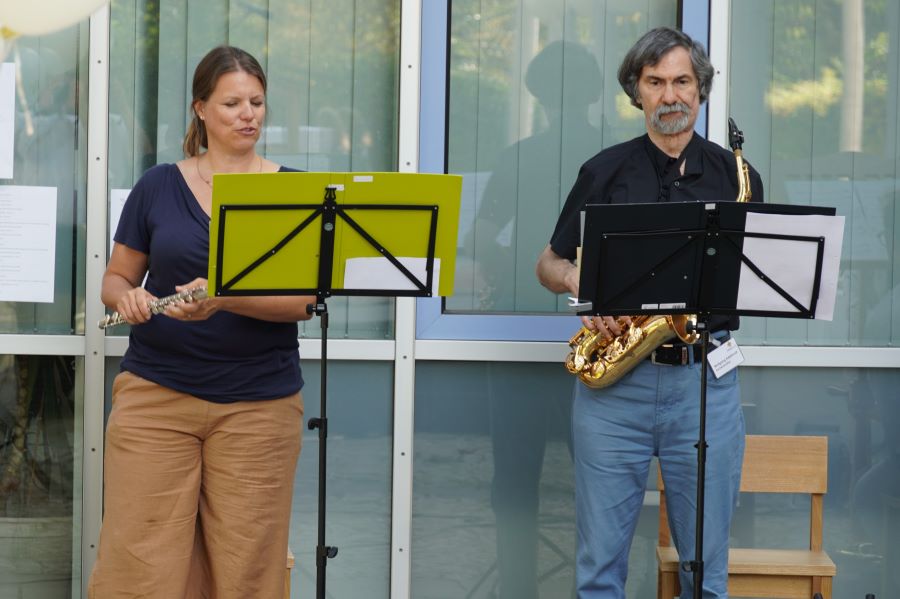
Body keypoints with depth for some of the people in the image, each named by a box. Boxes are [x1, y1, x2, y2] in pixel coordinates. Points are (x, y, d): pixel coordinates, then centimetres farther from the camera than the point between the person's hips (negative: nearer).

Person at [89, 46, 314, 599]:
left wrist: (223, 298, -21)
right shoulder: (158, 187, 6)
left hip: (259, 403, 0)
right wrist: (126, 297, -11)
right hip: (156, 394, 1)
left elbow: (303, 300, -5)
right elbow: (116, 278, 13)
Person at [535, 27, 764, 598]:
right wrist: (578, 280, -9)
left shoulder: (735, 176, 9)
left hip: (706, 379, 0)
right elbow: (549, 264, 13)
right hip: (613, 380, 0)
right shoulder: (605, 172, 8)